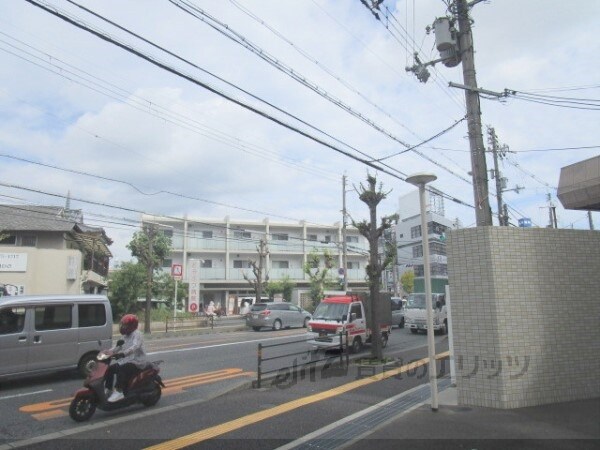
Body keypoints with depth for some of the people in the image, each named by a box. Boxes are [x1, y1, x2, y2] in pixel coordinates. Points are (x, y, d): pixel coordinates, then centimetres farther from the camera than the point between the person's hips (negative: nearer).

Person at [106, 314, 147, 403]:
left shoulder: (137, 334, -13)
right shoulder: (126, 336, 17)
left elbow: (135, 346, -31)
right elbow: (119, 346, 18)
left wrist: (123, 353, -45)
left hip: (137, 361, -10)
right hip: (126, 360, 10)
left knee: (121, 370, -31)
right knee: (110, 369, 0)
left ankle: (119, 392, -30)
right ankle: (108, 389, 10)